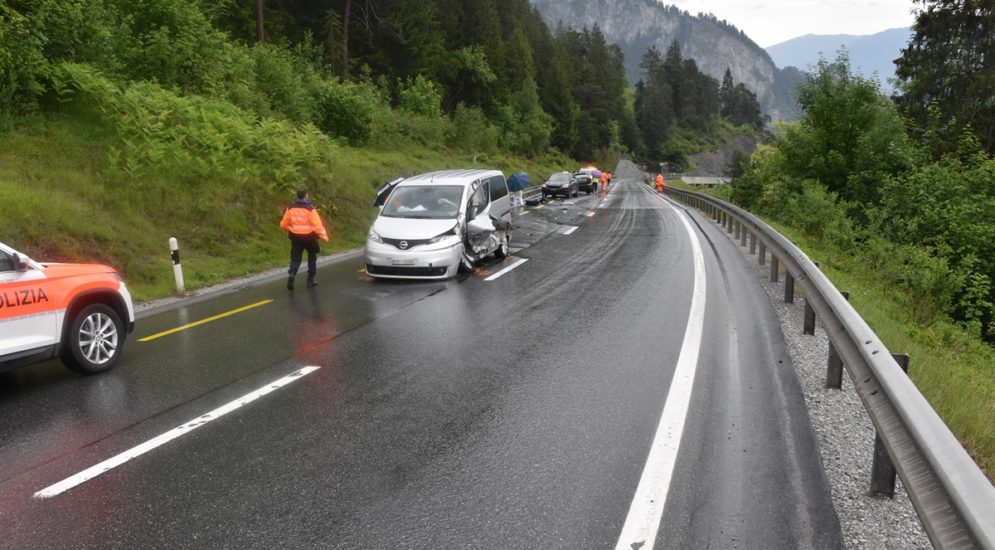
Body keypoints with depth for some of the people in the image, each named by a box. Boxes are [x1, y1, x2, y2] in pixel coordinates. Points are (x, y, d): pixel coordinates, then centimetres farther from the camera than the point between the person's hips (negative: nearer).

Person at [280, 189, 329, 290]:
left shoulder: (290, 208, -1)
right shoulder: (310, 209, -14)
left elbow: (283, 225, 6)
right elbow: (317, 225, -21)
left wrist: (290, 229, 26)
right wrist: (324, 236, -15)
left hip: (296, 238, 2)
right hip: (309, 237, -2)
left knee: (295, 259, 7)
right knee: (312, 258, 17)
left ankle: (292, 273, -22)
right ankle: (310, 280, 19)